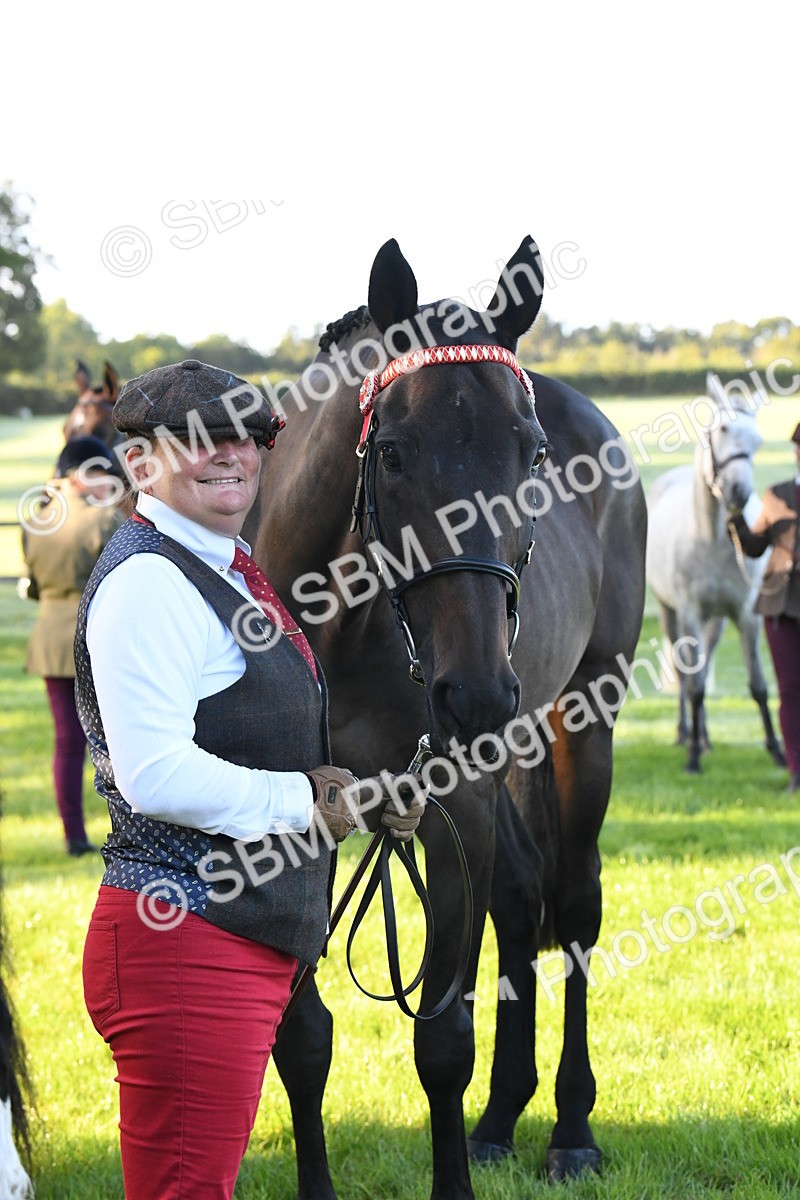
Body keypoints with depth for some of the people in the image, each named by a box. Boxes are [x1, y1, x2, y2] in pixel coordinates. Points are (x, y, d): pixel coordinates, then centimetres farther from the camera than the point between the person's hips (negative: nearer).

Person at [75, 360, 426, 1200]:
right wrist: (304, 804, -13)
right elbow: (157, 776, -23)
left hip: (253, 939, 11)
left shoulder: (224, 571, 18)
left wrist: (361, 798, 10)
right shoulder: (149, 580, -15)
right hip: (185, 943, -11)